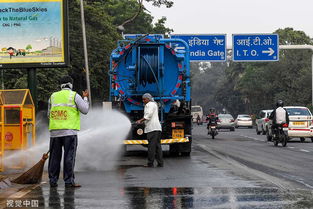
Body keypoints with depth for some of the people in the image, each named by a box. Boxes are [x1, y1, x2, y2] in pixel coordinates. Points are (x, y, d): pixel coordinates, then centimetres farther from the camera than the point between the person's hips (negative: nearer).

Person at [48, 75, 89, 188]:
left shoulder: (53, 96, 14)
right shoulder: (74, 95, 2)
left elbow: (49, 114, 17)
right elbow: (85, 110, 2)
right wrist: (85, 98, 16)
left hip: (54, 131, 4)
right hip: (69, 131, -4)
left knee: (55, 156, 8)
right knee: (69, 156, -2)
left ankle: (53, 180, 9)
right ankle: (69, 181, -5)